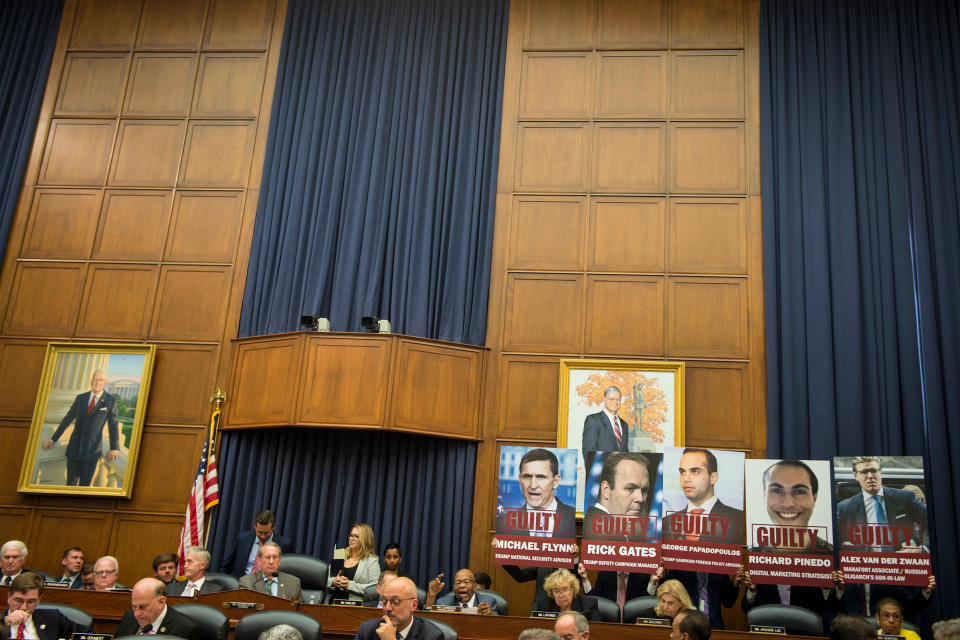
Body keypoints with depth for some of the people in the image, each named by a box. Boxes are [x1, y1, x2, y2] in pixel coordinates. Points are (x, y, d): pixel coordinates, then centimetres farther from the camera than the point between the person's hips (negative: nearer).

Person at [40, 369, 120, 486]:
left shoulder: (110, 401, -3)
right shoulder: (81, 398, 4)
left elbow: (113, 425, -8)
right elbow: (67, 419, 10)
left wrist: (115, 449, -19)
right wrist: (53, 439, 9)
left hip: (92, 451, -2)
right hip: (74, 448, 3)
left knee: (84, 485, 3)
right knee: (71, 483, 8)